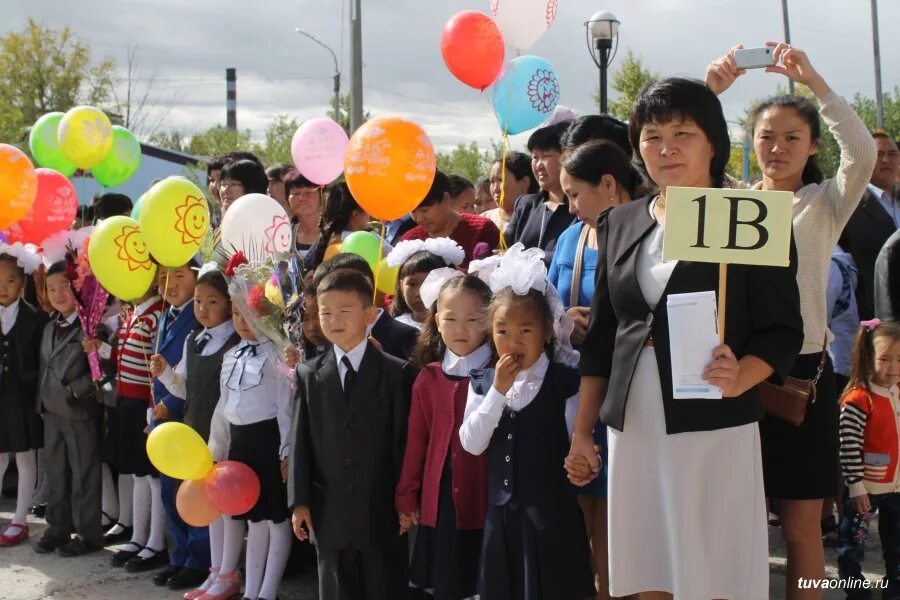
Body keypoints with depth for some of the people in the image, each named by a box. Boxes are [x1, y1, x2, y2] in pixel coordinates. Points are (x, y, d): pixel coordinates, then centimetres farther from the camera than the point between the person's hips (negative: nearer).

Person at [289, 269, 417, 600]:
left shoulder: (398, 373, -1)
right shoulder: (309, 374, 8)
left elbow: (405, 441, -3)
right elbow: (301, 440, 5)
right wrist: (299, 501, 0)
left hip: (382, 514, -2)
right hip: (329, 514, 3)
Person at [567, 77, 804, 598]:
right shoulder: (620, 223, 11)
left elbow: (783, 331, -3)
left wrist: (738, 379, -23)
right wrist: (582, 431, 12)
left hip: (715, 427, -4)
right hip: (633, 429, 4)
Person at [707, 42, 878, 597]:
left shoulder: (826, 203, 3)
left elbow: (864, 151, -16)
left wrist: (813, 79, -20)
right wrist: (710, 91, -18)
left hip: (803, 371, -1)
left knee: (802, 526, 5)